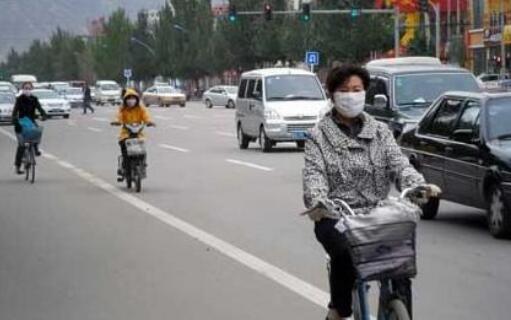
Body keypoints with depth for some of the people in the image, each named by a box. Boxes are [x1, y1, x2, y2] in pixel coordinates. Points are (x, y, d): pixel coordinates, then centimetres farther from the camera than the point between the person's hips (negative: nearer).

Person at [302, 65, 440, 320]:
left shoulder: (380, 131, 15)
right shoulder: (319, 136, 7)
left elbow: (398, 163, 2)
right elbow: (314, 173, -8)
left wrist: (418, 185, -21)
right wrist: (317, 201, -31)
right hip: (335, 218, -3)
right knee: (345, 254, -32)